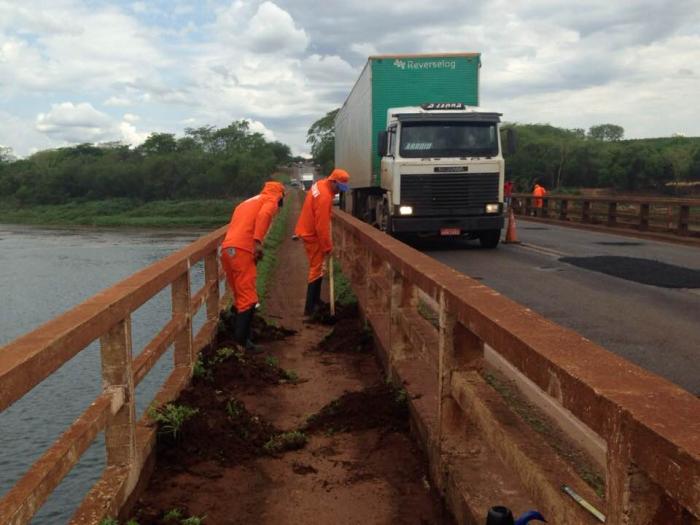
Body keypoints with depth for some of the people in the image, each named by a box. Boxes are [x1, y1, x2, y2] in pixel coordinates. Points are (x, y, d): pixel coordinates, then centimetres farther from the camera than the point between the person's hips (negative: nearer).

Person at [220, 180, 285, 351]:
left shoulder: (247, 202, 33)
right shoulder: (271, 200, 10)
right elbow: (264, 215, -13)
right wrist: (258, 242, -20)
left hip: (227, 249, 8)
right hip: (241, 250, -8)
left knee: (240, 297, 16)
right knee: (248, 299, -6)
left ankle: (239, 338, 20)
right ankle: (241, 342, -10)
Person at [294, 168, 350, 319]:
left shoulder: (320, 184, 3)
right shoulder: (324, 197, -28)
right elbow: (322, 226, -27)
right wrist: (327, 246, -18)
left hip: (308, 230, 10)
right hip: (311, 234, -10)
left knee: (317, 267, 16)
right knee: (317, 270, -7)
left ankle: (315, 301, 25)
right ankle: (310, 308, -6)